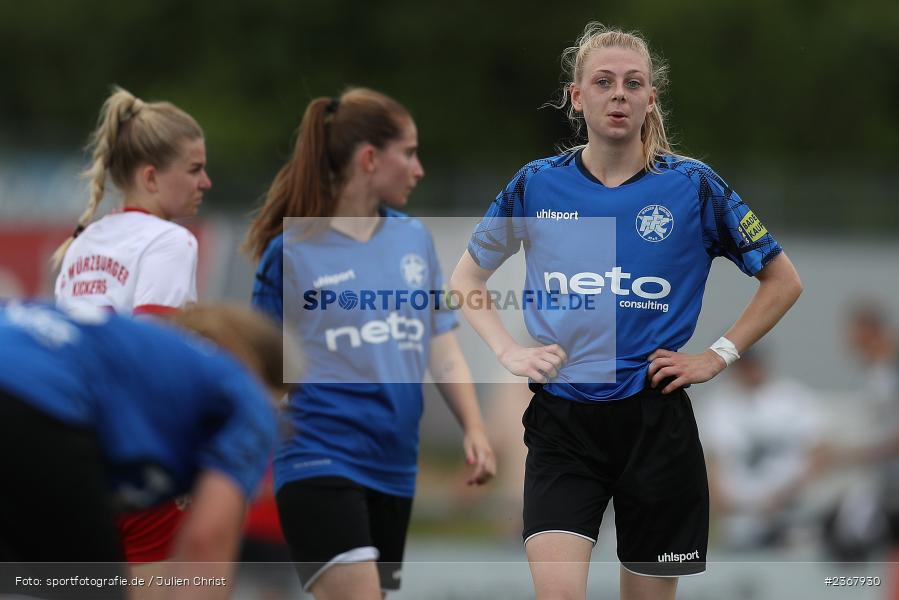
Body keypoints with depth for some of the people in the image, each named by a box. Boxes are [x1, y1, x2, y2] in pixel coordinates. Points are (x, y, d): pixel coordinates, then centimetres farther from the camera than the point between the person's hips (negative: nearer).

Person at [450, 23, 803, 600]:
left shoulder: (693, 186, -2)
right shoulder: (537, 185, 2)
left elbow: (784, 281, 8)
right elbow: (467, 277, 18)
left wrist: (718, 357, 0)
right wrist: (509, 352, 3)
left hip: (655, 422, 0)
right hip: (562, 423, 0)